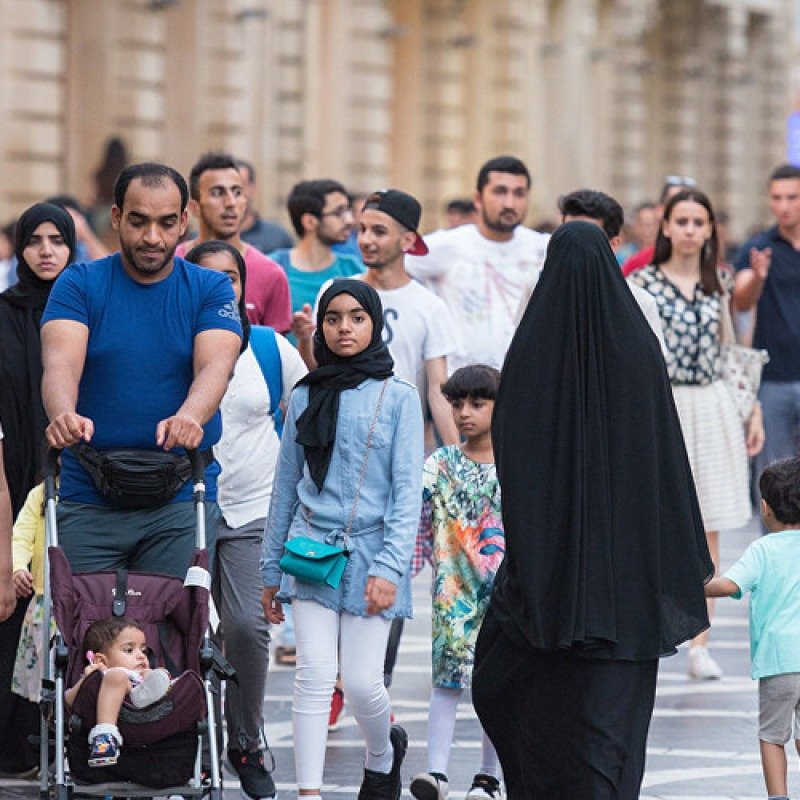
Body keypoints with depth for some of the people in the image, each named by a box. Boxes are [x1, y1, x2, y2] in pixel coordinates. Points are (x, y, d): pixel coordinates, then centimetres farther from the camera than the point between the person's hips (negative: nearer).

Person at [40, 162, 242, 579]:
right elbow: (60, 361, -13)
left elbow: (215, 365, -13)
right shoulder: (79, 284, 3)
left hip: (181, 501, 0)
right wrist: (65, 415, -37)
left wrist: (188, 418, -36)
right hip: (87, 501, 0)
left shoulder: (211, 289, 4)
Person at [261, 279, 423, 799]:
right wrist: (272, 569, 14)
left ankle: (384, 753, 29)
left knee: (361, 679, -3)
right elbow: (286, 485, 15)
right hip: (312, 546, 2)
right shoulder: (306, 397, 9)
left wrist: (390, 566, -14)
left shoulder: (398, 397, 1)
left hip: (368, 550, -2)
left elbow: (407, 489, -3)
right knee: (314, 674, -8)